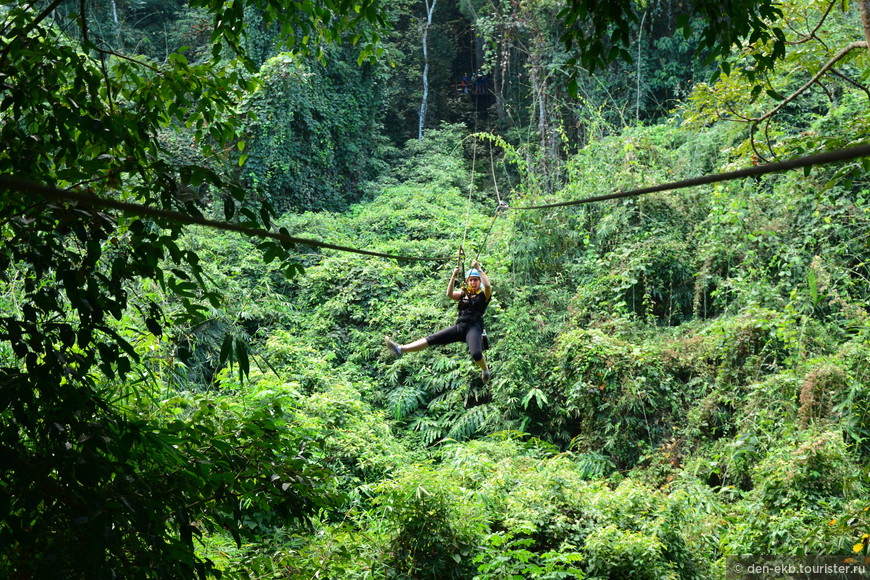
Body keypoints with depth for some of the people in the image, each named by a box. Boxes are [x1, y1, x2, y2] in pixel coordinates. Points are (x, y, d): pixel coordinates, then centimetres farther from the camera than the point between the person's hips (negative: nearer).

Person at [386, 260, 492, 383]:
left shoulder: (483, 295, 6)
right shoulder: (463, 294, 19)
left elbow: (488, 285, -17)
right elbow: (449, 294, 0)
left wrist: (479, 269, -13)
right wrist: (454, 276, -7)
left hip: (474, 328, -5)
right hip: (459, 326, 5)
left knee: (476, 354, -32)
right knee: (431, 339, -3)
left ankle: (485, 370, 0)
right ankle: (400, 349, -8)